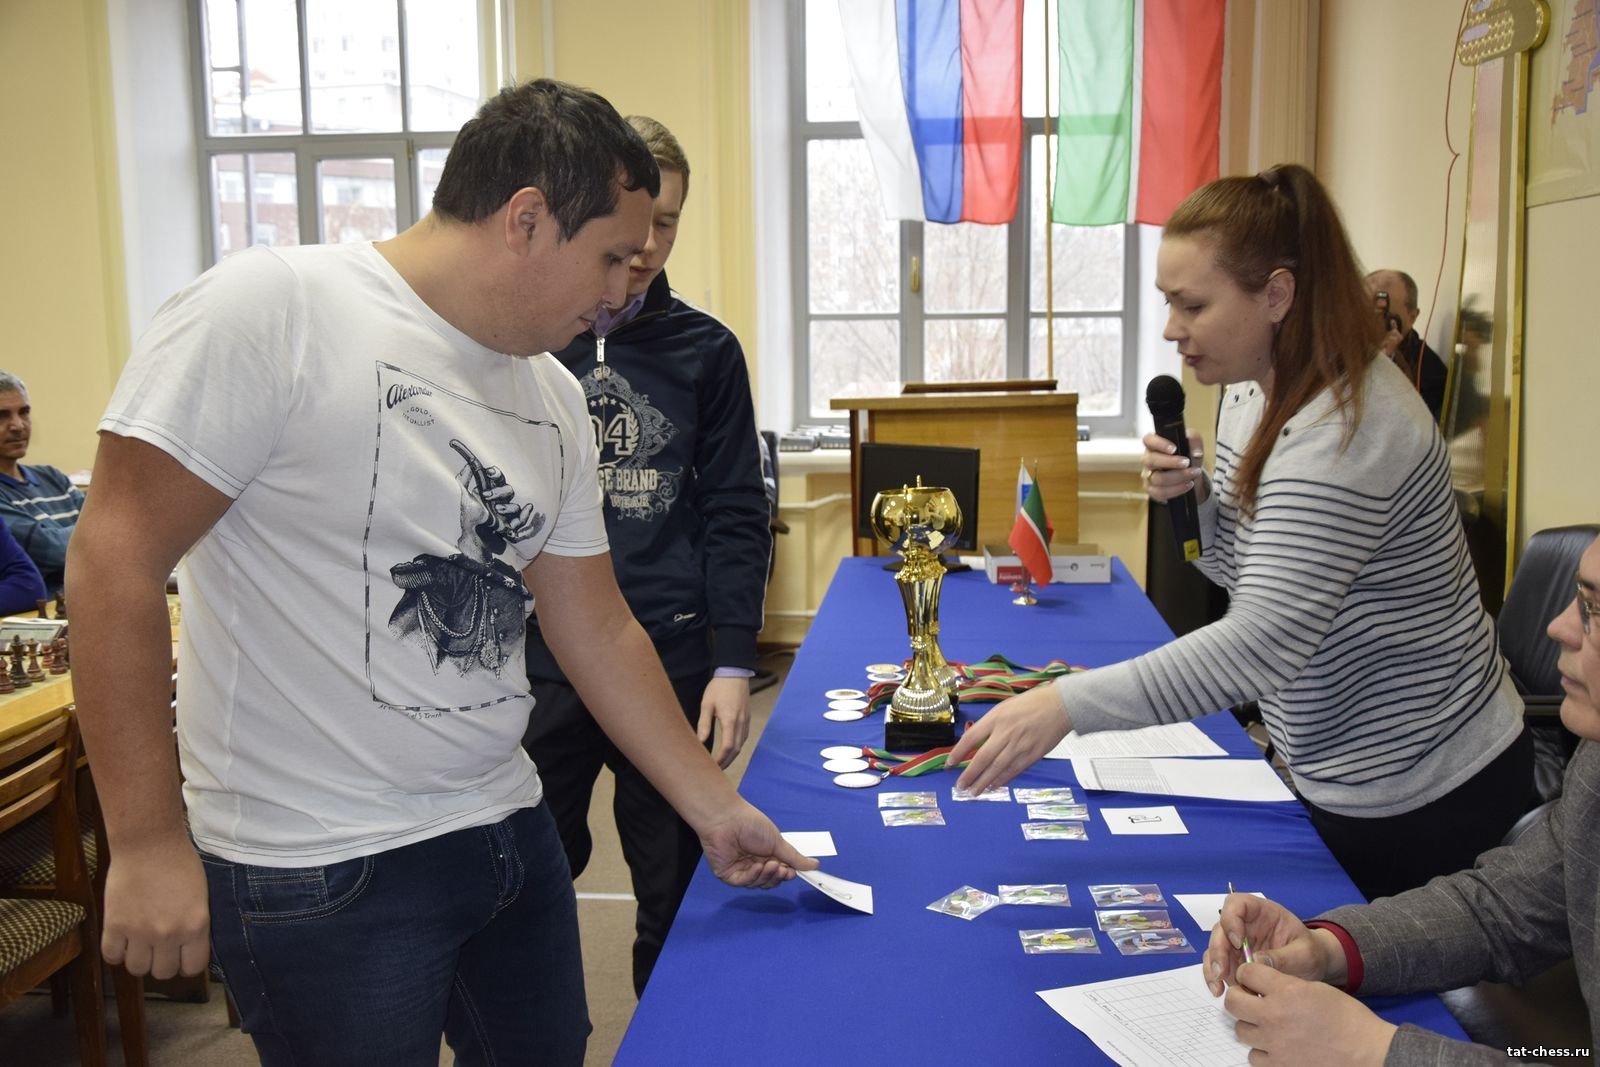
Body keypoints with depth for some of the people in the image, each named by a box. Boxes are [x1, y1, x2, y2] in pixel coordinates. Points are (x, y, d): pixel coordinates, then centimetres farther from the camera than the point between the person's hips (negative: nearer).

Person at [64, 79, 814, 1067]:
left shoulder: (555, 398, 6)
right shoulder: (270, 309, -15)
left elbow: (595, 627, 11)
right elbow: (116, 557, -16)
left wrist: (716, 807, 13)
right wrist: (147, 844, -16)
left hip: (508, 831, 7)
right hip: (321, 872, -7)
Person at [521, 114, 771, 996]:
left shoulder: (705, 350, 4)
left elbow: (734, 515, 5)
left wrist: (732, 665, -2)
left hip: (673, 657, 1)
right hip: (535, 661, 0)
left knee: (677, 895, 11)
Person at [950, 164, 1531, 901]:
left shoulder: (1348, 428, -29)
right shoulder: (1254, 393, 1)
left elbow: (1264, 642, -36)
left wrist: (1066, 705, -41)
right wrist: (1192, 499, -9)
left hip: (1422, 799, -8)